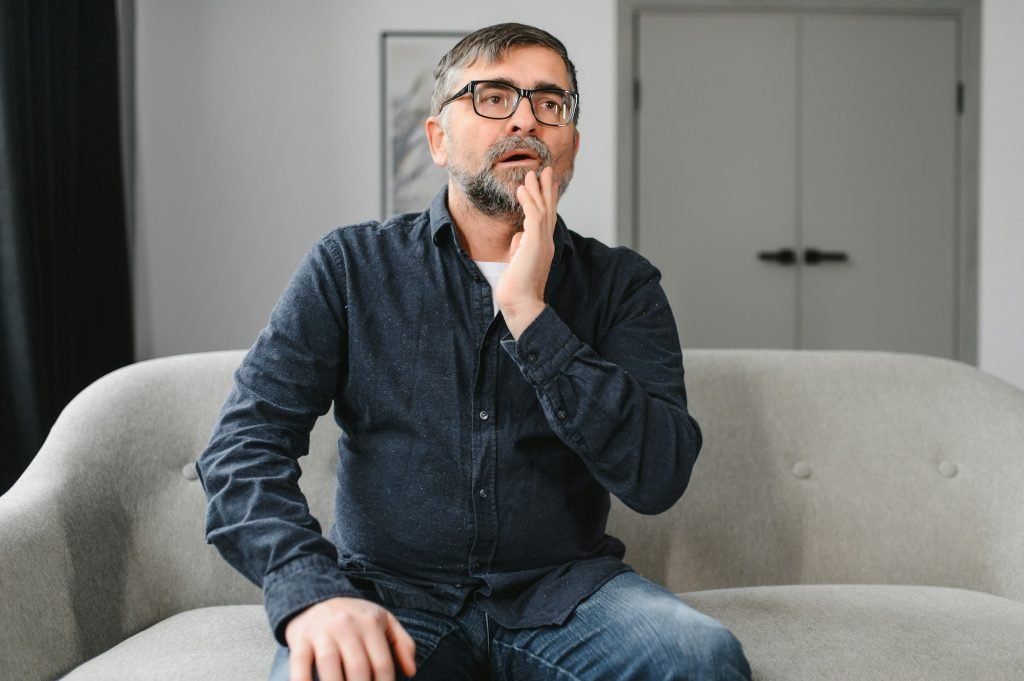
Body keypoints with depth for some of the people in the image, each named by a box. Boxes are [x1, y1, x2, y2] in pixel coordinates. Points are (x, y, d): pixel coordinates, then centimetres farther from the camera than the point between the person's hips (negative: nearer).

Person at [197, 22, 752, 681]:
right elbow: (245, 445, -4)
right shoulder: (352, 265, 5)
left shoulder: (621, 283, 6)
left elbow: (658, 478, -7)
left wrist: (529, 314, -14)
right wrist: (311, 591, -23)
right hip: (391, 593, 0)